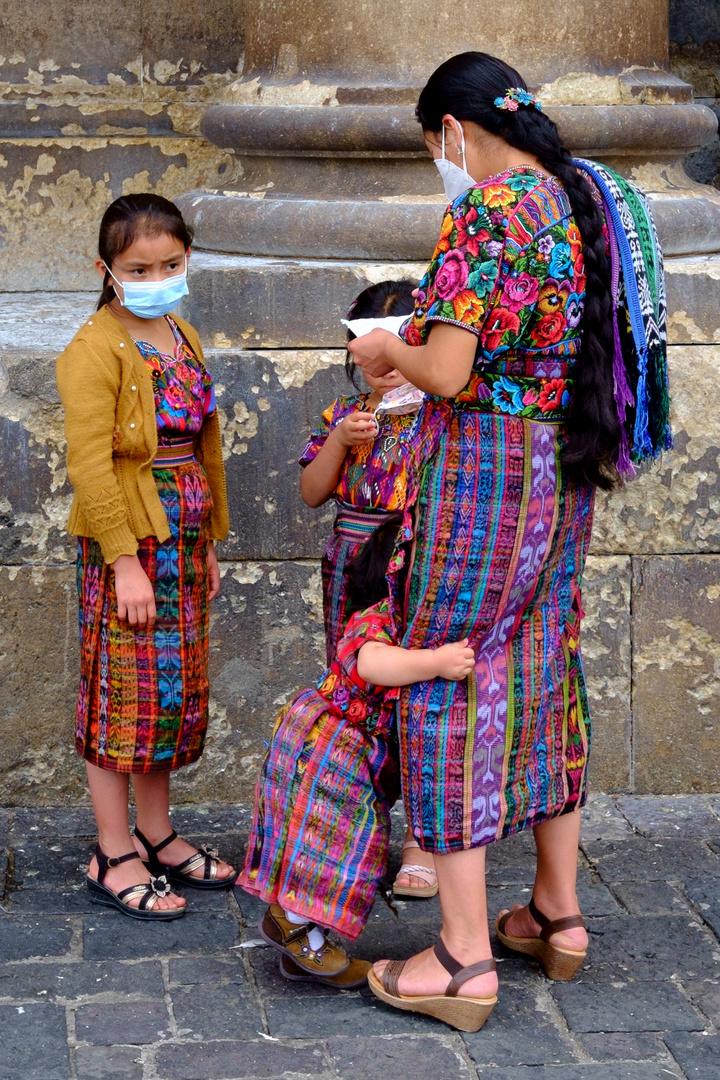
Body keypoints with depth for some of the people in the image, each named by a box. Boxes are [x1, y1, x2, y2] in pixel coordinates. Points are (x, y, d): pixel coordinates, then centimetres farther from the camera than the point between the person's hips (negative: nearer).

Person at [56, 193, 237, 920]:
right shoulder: (95, 350, -12)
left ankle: (158, 838, 27)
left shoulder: (183, 339, 13)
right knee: (123, 698, -1)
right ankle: (114, 859, 8)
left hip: (181, 545, 8)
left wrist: (209, 543, 17)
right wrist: (124, 561, -21)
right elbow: (89, 464, -18)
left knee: (172, 694, 14)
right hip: (123, 546, -8)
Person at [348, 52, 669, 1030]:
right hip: (568, 470, 9)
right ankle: (559, 914, 27)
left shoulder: (482, 213, -16)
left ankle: (465, 954, 2)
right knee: (543, 672, 17)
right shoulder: (584, 199, 10)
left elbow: (446, 373, -21)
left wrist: (386, 349, 0)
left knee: (450, 682, -1)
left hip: (487, 464, -9)